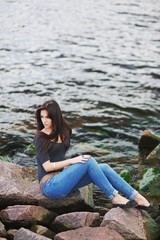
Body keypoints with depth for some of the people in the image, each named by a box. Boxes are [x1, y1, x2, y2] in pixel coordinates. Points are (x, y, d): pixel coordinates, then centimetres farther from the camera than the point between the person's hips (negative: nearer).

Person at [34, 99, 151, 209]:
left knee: (103, 167, -12)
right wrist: (72, 160, -21)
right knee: (88, 161, -24)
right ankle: (115, 198, -19)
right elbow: (47, 166, -15)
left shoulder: (64, 130, 11)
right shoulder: (40, 137, -10)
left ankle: (138, 198, -14)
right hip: (51, 186, -7)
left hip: (61, 179, 7)